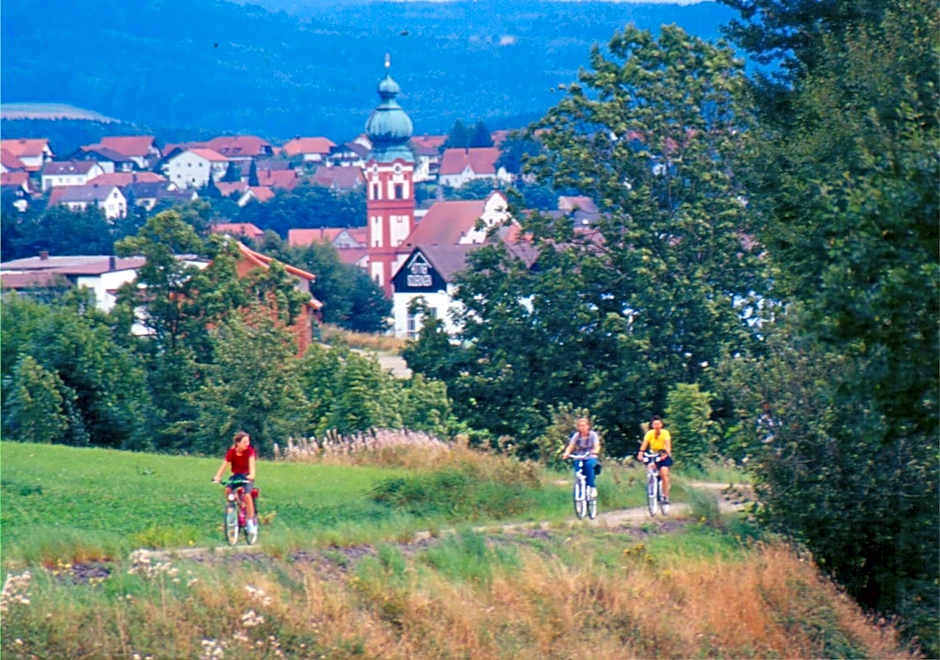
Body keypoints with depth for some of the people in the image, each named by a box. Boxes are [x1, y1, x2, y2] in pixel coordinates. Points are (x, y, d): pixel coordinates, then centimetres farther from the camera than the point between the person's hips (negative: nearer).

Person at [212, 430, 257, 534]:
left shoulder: (249, 450, -14)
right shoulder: (231, 452, -13)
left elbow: (251, 462, -28)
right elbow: (224, 464, -20)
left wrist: (251, 474, -47)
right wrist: (217, 477, -35)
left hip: (246, 476, -2)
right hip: (236, 475, 2)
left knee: (247, 495, -24)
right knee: (228, 490, -28)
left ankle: (251, 520, -11)